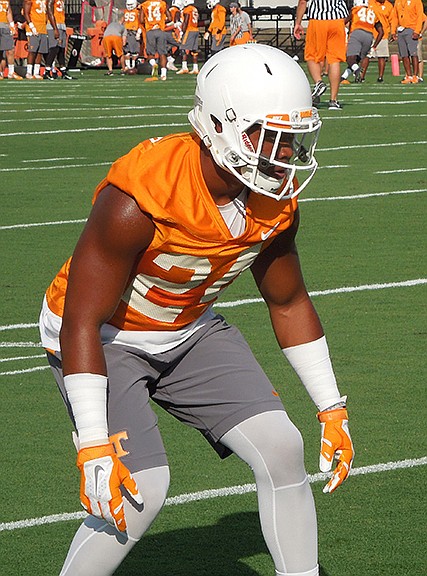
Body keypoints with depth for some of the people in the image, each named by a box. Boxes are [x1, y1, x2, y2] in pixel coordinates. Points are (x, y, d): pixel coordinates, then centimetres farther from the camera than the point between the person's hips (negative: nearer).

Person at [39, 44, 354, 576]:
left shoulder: (276, 202, -12)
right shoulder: (138, 198, -34)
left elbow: (289, 304, 6)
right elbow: (82, 323, -28)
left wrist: (332, 409, 8)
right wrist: (94, 446, -30)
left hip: (189, 331, 6)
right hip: (101, 336, -6)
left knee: (281, 449, -6)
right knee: (140, 487, -21)